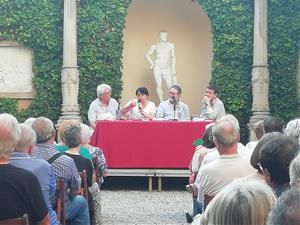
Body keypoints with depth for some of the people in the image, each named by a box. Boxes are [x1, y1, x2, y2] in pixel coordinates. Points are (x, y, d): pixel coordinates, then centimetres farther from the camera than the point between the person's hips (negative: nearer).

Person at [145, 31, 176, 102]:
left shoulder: (171, 45, 6)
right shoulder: (155, 46, 8)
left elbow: (173, 57, 4)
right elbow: (147, 55, 14)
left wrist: (173, 69, -2)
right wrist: (152, 63, 1)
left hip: (167, 69, 0)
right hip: (157, 68, 1)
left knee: (171, 86, -9)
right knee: (159, 86, -1)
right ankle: (161, 103, 5)